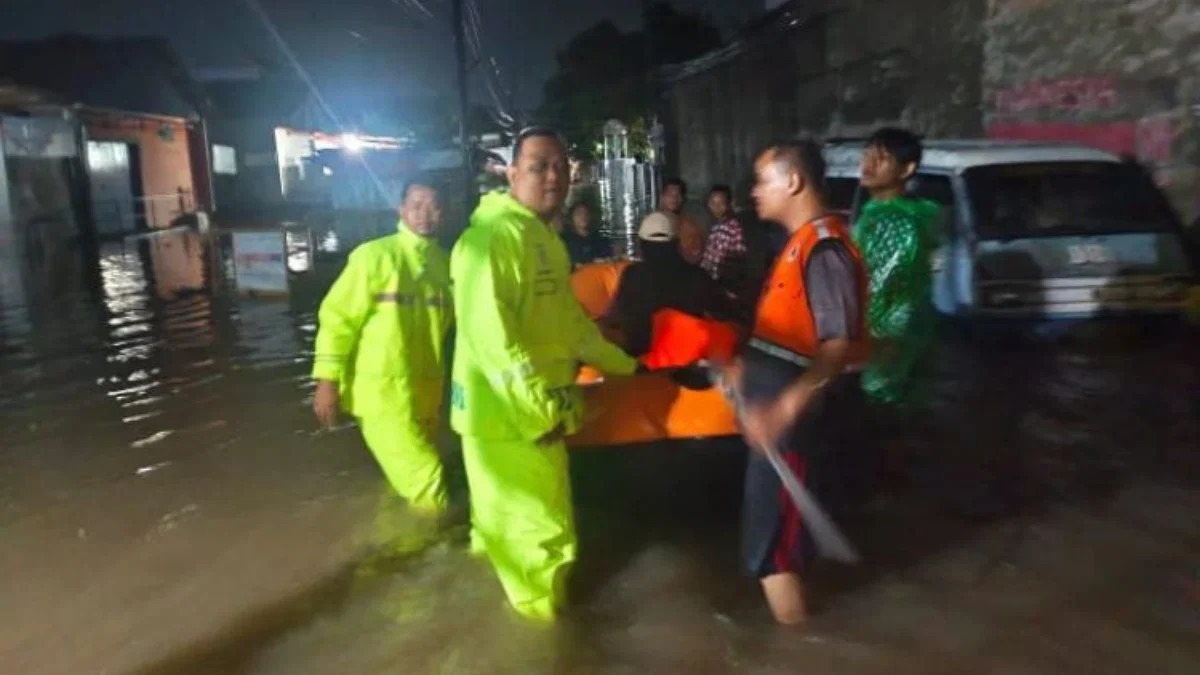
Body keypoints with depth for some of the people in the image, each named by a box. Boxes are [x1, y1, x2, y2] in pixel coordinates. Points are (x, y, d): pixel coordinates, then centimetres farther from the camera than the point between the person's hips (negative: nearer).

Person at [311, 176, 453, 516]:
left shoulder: (444, 261, 5)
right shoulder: (374, 255, -10)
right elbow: (337, 317, -9)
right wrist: (327, 380, -13)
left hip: (427, 392, 6)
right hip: (382, 390, -5)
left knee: (408, 483, 19)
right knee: (425, 482, -10)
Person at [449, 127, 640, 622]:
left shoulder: (546, 237, 16)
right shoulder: (494, 233, -19)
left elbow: (568, 318, 26)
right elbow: (486, 324, -29)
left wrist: (623, 364, 30)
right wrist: (538, 397, -31)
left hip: (541, 406, 10)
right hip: (504, 408, -10)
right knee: (539, 526, 3)